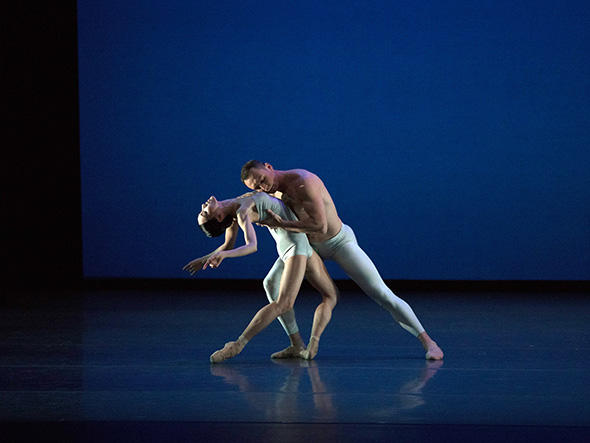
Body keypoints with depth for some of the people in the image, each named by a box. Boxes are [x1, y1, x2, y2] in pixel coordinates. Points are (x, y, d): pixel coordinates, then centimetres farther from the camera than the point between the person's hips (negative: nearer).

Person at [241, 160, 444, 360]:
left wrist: (281, 224, -41)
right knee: (272, 283, -7)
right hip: (311, 244, 7)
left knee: (382, 295, -13)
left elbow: (320, 227, -42)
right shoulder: (276, 187, -10)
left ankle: (428, 342, -3)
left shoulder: (304, 183, -37)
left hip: (340, 242, -7)